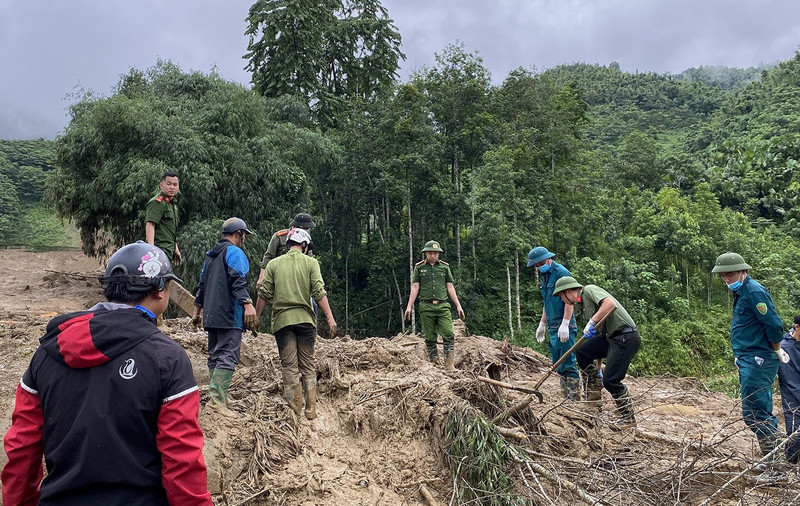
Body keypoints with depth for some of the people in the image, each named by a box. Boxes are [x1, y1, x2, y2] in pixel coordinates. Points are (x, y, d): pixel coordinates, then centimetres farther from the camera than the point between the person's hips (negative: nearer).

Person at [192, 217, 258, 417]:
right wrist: (248, 304, -28)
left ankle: (215, 395, 18)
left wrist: (198, 309, 30)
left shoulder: (211, 255, 21)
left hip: (211, 316, 9)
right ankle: (217, 398, -18)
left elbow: (202, 284, 25)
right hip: (230, 315, -9)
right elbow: (238, 281, -20)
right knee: (228, 356, -11)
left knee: (215, 355, 13)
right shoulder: (234, 252, -6)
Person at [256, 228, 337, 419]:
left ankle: (294, 410, 2)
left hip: (282, 319, 0)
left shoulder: (274, 264, 7)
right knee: (308, 366, 9)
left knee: (289, 367, 4)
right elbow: (319, 292, -6)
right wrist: (330, 318, -6)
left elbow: (264, 294, 4)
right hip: (305, 318, 0)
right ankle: (311, 411, 9)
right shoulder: (310, 263, 3)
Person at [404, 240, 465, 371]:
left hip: (443, 306, 1)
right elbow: (415, 287, 6)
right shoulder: (419, 267, 8)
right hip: (426, 307, -1)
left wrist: (458, 306, 9)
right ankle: (435, 364, 10)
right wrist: (409, 306, -1)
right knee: (430, 338, 2)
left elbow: (450, 287, 13)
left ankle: (449, 365, -8)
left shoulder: (444, 267, 11)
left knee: (449, 335, -10)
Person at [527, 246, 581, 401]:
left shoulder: (561, 272, -11)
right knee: (558, 365, 12)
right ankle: (565, 396, 20)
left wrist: (565, 324, -23)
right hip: (552, 328, 9)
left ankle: (574, 398, -3)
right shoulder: (545, 275, 16)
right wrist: (542, 324, 25)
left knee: (568, 365, -8)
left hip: (564, 329, -9)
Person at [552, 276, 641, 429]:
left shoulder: (589, 290, -9)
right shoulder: (579, 305, 18)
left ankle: (628, 418, 6)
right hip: (610, 337, 9)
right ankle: (594, 391, 19)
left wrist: (592, 322, -22)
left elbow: (610, 303, -28)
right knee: (581, 352, 7)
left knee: (610, 380, -10)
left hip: (626, 337, -9)